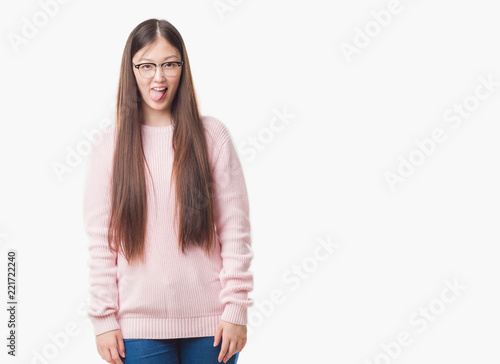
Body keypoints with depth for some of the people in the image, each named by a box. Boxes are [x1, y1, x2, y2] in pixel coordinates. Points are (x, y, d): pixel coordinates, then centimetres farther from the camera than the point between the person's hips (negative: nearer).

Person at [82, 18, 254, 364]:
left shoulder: (212, 135, 0)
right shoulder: (110, 144, 1)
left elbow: (236, 229, -1)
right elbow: (101, 241, 1)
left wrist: (237, 308, -5)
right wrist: (104, 319, -1)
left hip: (209, 322, 0)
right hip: (138, 324, 0)